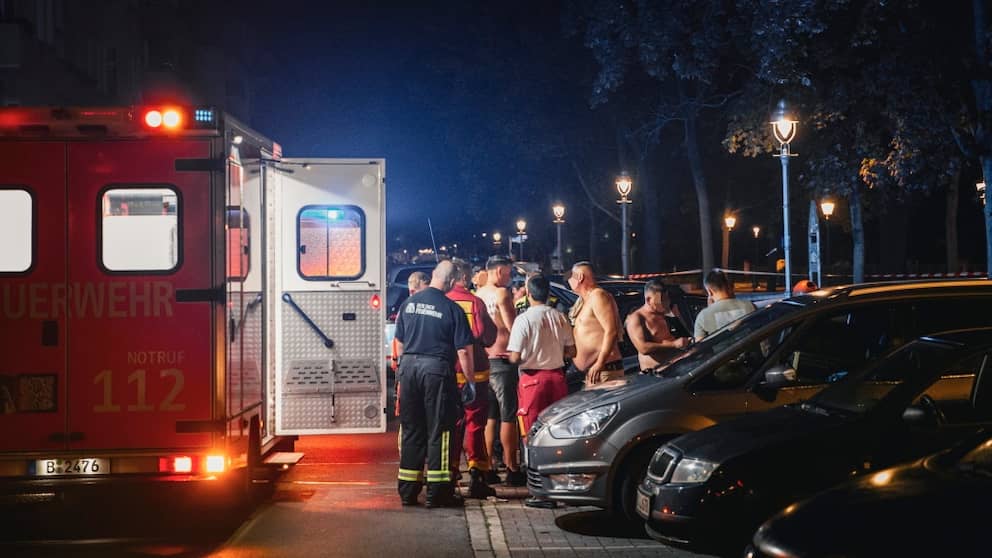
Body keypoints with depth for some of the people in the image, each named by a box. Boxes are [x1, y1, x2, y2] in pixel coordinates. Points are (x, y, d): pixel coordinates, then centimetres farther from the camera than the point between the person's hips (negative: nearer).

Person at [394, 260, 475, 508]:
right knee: (438, 431, 2)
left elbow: (400, 342, 13)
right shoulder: (452, 309, -8)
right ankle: (437, 492, 3)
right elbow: (463, 351, -9)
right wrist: (470, 382, -1)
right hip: (437, 369, -4)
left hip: (409, 367, 5)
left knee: (411, 429, 12)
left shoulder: (408, 303, 6)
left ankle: (408, 491, 16)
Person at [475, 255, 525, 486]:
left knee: (489, 417, 12)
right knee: (508, 417, -4)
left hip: (483, 360, 8)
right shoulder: (501, 293, -11)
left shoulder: (479, 295, 12)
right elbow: (513, 326, -16)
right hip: (502, 359, -7)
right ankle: (512, 469, -2)